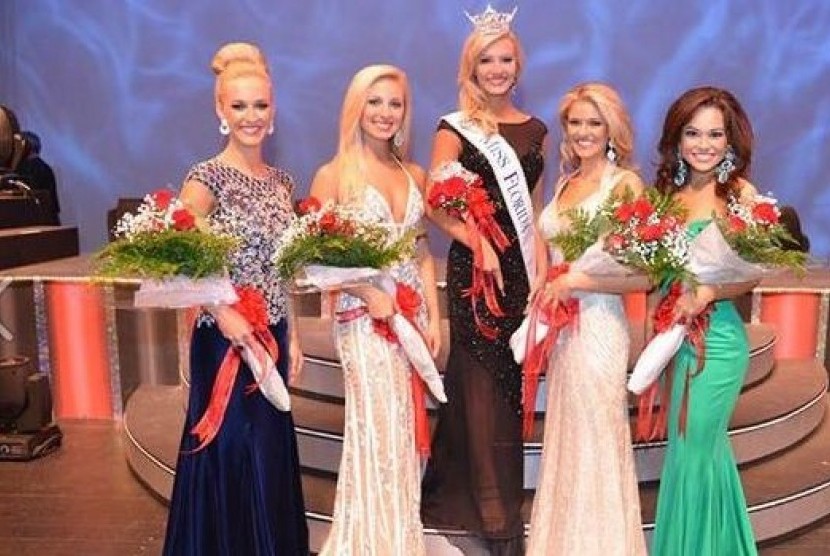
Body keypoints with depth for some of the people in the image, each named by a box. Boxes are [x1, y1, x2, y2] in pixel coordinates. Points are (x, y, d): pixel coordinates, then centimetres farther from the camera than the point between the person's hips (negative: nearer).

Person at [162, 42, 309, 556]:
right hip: (227, 339, -6)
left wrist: (292, 335, 12)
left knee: (271, 450, 16)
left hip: (273, 336, 6)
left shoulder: (281, 180, 8)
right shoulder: (208, 177, -11)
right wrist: (221, 312, -25)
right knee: (233, 453, 4)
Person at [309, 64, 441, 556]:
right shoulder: (334, 175, -5)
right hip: (364, 318, -5)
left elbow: (422, 253, 12)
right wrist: (369, 293, -18)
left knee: (406, 432, 11)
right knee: (378, 433, -2)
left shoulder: (415, 175, 10)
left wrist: (433, 317, 4)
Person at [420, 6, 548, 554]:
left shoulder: (535, 129, 12)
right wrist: (479, 243, -18)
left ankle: (506, 499, 29)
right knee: (482, 387, 1)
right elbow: (434, 205, -8)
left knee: (513, 385, 10)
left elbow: (535, 208, 14)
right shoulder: (456, 128, -2)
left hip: (522, 269, 4)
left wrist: (540, 257, 2)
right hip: (474, 267, -4)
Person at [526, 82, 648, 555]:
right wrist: (547, 293, 8)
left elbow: (646, 274, -15)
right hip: (559, 324, 7)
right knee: (565, 439, 15)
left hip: (598, 325, -7)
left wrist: (576, 281, -16)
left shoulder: (624, 183, -9)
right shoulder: (566, 181, 11)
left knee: (594, 443, 3)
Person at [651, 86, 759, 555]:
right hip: (679, 335, 5)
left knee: (696, 449, 5)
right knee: (697, 446, 18)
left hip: (717, 337, -5)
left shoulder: (740, 193, -9)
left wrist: (708, 293, -26)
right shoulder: (668, 191, 6)